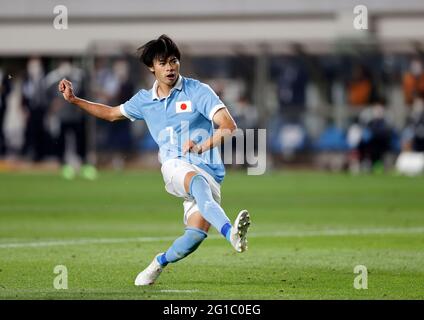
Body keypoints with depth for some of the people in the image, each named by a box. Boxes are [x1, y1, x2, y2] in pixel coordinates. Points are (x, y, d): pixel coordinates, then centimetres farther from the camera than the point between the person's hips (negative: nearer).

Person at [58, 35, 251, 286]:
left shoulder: (198, 91, -1)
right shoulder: (144, 100, 14)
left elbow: (229, 126, -9)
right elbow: (112, 113, 33)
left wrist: (202, 147, -24)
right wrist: (73, 100, 26)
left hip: (209, 172, -1)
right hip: (175, 167, 1)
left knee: (197, 233, -20)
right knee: (200, 183, -38)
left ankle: (161, 262, 12)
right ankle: (231, 233, -62)